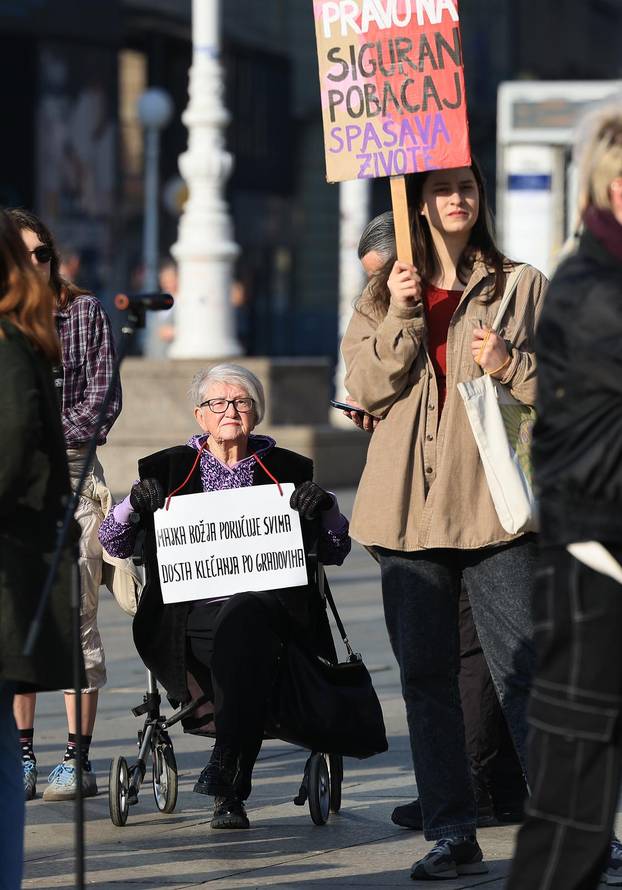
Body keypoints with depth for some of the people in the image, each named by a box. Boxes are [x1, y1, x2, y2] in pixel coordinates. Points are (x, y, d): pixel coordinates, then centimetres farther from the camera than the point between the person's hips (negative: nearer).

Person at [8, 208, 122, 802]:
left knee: (75, 619, -4)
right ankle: (22, 756, 5)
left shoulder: (84, 312, 7)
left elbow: (103, 398, 3)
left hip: (71, 472, -2)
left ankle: (78, 759, -3)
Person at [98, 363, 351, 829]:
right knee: (241, 631, -36)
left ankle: (227, 763, -40)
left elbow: (336, 552, 18)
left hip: (268, 603, 0)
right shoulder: (167, 469, 18)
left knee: (242, 618, -37)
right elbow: (112, 543, 14)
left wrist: (325, 507, -2)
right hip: (192, 612, 0)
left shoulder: (288, 469, 18)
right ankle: (231, 789, -39)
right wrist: (135, 504, -6)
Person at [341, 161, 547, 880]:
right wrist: (400, 316, -10)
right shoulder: (384, 295, 14)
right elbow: (366, 388, 2)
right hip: (410, 508, 3)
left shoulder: (522, 287, 8)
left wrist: (511, 365, -11)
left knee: (525, 671, -8)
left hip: (495, 501, -3)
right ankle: (453, 834, 11)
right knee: (426, 677, 5)